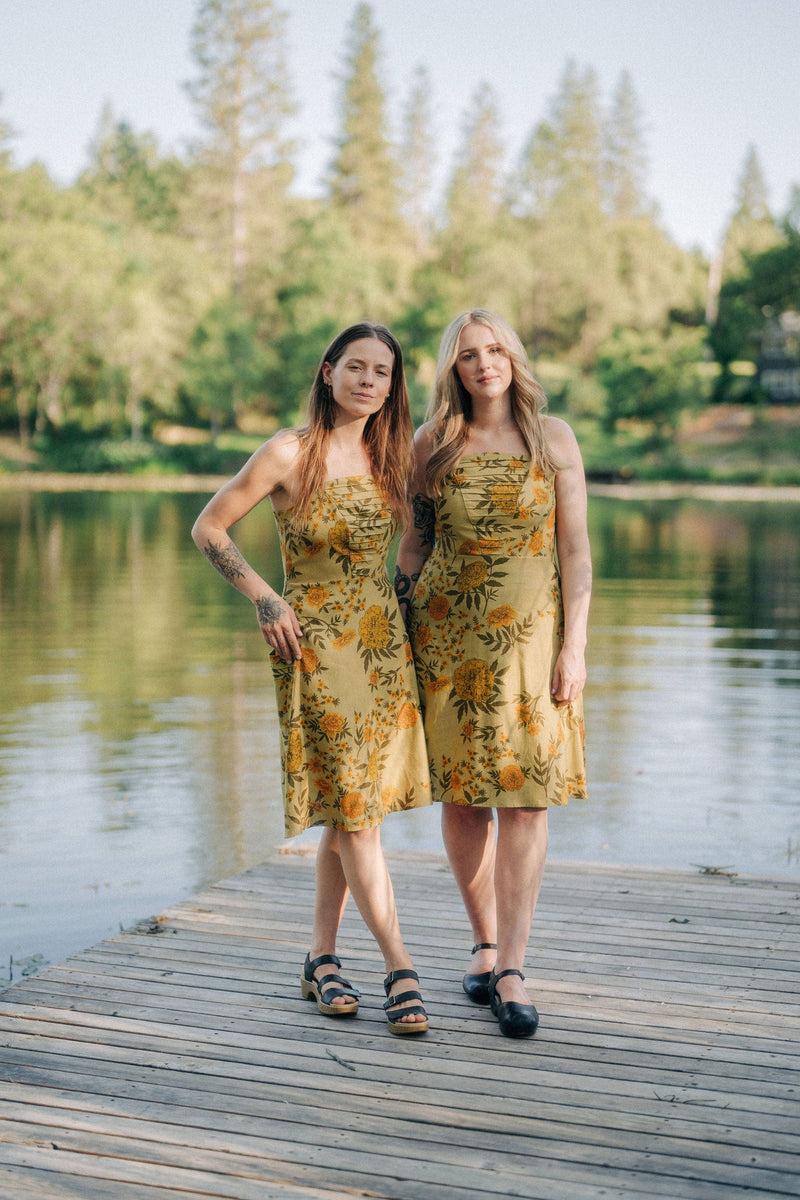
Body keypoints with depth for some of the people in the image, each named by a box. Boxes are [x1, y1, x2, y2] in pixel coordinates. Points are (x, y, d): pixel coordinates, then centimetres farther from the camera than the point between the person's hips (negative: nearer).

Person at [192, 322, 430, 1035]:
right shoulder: (289, 454, -9)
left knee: (353, 810, 8)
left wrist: (411, 603, 11)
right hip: (316, 645, -5)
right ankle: (401, 970, -2)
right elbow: (208, 528, -4)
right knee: (355, 809, -7)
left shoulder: (390, 456, 8)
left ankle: (322, 961, 20)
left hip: (385, 641, 6)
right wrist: (263, 597, -10)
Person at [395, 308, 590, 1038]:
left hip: (529, 634, -1)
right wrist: (404, 634, 6)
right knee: (461, 794, 6)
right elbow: (414, 545, 11)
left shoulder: (552, 438, 1)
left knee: (525, 798, -5)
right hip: (448, 635, 2)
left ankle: (510, 973, -1)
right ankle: (484, 944, 24)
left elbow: (575, 548, -1)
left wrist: (575, 645, -7)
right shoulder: (431, 445, 5)